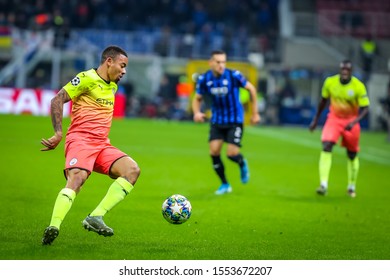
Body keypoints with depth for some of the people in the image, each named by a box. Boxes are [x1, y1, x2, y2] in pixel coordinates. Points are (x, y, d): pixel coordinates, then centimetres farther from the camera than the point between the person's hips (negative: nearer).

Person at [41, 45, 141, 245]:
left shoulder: (113, 86, 22)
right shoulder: (87, 78, -2)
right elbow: (57, 100, -9)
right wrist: (58, 133, -17)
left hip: (102, 145, 7)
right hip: (80, 139, -7)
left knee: (132, 170, -14)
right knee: (77, 178, -32)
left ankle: (95, 217, -22)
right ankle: (53, 227, -44)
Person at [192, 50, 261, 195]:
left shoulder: (233, 75, -17)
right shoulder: (204, 79, -9)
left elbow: (251, 89, -3)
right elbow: (197, 99, 6)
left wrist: (255, 113, 1)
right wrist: (197, 112, -17)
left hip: (235, 120, -3)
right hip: (217, 120, 3)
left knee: (232, 154, -11)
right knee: (214, 151, -10)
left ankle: (242, 164, 28)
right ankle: (225, 185, 11)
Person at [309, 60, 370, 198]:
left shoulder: (358, 86, -18)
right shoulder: (330, 82, -10)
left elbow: (365, 108, -15)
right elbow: (323, 100, 7)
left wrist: (354, 122, -32)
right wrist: (315, 120, 12)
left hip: (351, 121, -1)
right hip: (334, 118, 1)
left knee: (352, 154, 9)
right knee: (326, 147, -20)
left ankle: (352, 186, 31)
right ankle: (323, 185, -24)